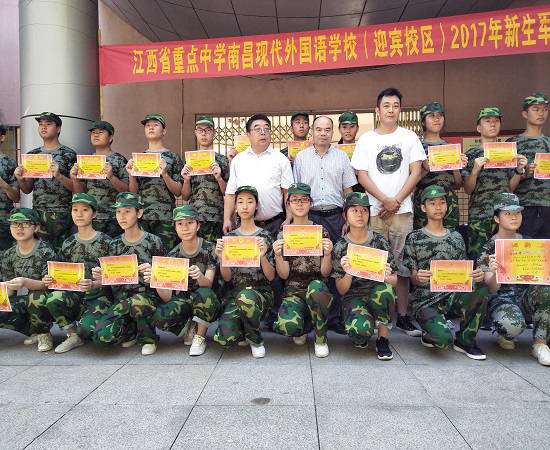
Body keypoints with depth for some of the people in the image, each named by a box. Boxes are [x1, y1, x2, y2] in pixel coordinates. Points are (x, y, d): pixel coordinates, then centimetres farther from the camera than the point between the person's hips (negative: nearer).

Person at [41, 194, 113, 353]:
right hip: (75, 296, 4)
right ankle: (73, 335, -3)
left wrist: (94, 284, -26)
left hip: (99, 297, -4)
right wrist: (49, 280, -8)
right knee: (53, 298, -29)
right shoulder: (68, 244, 12)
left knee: (86, 328, -31)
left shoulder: (105, 242, -2)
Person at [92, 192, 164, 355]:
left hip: (148, 295, -2)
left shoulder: (153, 242, 1)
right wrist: (99, 277, -11)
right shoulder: (115, 245, 10)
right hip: (121, 297, 3)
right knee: (102, 336, -24)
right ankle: (132, 331, 12)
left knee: (136, 302, -39)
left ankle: (148, 338, -6)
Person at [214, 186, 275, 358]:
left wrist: (262, 256, -22)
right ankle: (243, 331, 14)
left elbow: (271, 277, -3)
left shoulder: (265, 236, 2)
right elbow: (227, 278, 4)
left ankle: (255, 339, -8)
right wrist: (221, 258, -15)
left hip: (261, 292, -2)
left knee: (245, 297, -39)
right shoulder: (229, 237, 9)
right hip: (235, 293, 2)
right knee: (224, 338, -24)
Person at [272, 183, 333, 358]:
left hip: (318, 289, 0)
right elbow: (284, 275, -1)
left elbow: (325, 272, -1)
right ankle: (301, 329, 11)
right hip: (293, 291, 0)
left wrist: (327, 254, -21)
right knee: (287, 326, -31)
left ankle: (321, 338, -12)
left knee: (316, 286, -38)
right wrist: (277, 255, -20)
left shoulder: (321, 232, 5)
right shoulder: (283, 235, 6)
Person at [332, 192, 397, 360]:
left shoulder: (380, 241, 0)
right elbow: (341, 290, -3)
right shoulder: (341, 247, -1)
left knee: (383, 289, -36)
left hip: (378, 295, 1)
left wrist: (387, 278, -25)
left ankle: (383, 339, -11)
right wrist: (348, 273, -25)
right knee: (358, 329, -34)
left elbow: (394, 280, 0)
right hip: (353, 297, -1)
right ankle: (361, 338, 7)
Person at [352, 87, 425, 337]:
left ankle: (403, 316, 10)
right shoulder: (366, 139, 8)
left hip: (402, 210, 1)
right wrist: (385, 200, -10)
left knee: (402, 264, 2)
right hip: (374, 211, 0)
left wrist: (397, 201, -7)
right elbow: (362, 175, 1)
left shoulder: (409, 137, 11)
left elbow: (416, 172, 4)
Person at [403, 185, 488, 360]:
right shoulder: (414, 238, 4)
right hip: (426, 301, -4)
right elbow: (413, 278, -1)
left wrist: (476, 275, -12)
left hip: (453, 297, 4)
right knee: (444, 339, -32)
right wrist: (418, 278, -27)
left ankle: (465, 340, -8)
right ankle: (430, 333, 9)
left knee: (480, 286, -28)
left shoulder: (456, 237, 15)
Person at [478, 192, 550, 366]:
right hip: (501, 298, -4)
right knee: (512, 323, -37)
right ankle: (504, 336, 4)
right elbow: (491, 288, -13)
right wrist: (495, 273, -36)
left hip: (528, 296, 4)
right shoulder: (489, 248, -3)